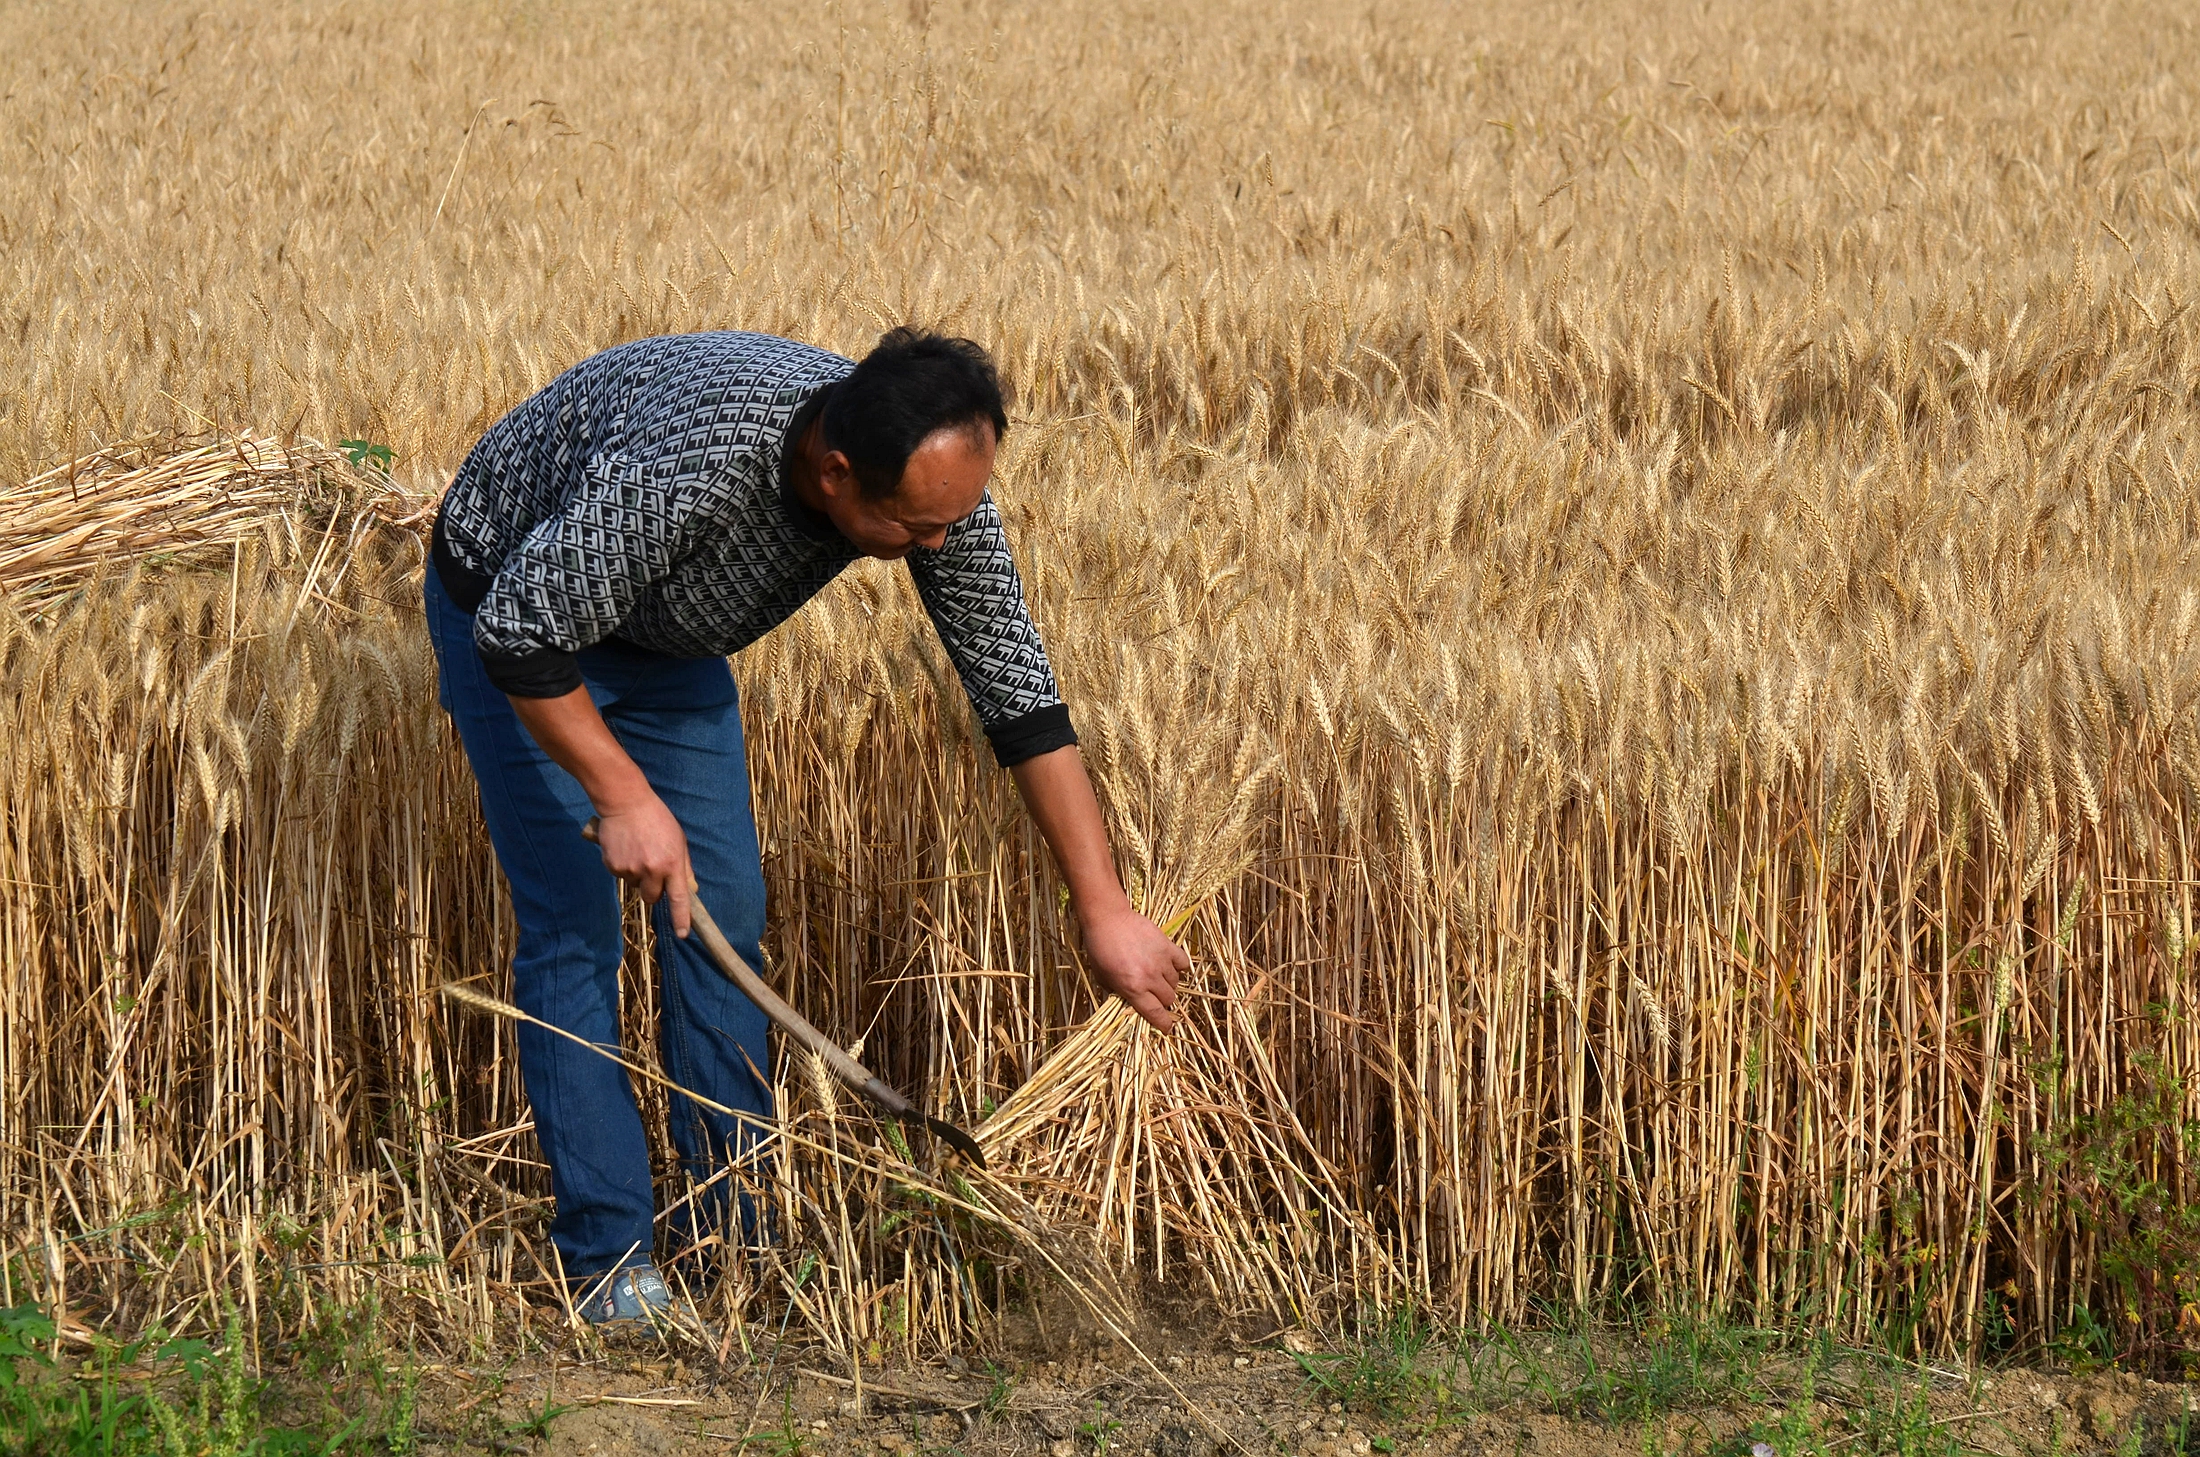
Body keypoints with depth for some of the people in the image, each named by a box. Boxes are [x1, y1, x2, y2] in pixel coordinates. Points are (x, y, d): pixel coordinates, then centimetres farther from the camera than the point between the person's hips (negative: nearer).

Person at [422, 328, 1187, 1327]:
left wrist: (1103, 907, -14)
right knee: (574, 928, -11)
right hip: (512, 619, -6)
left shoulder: (938, 474, -24)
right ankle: (610, 1256, -3)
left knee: (725, 913, 3)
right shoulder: (694, 458, -44)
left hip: (664, 632, 6)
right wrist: (623, 796, -31)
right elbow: (521, 634, -33)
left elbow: (1020, 692, -15)